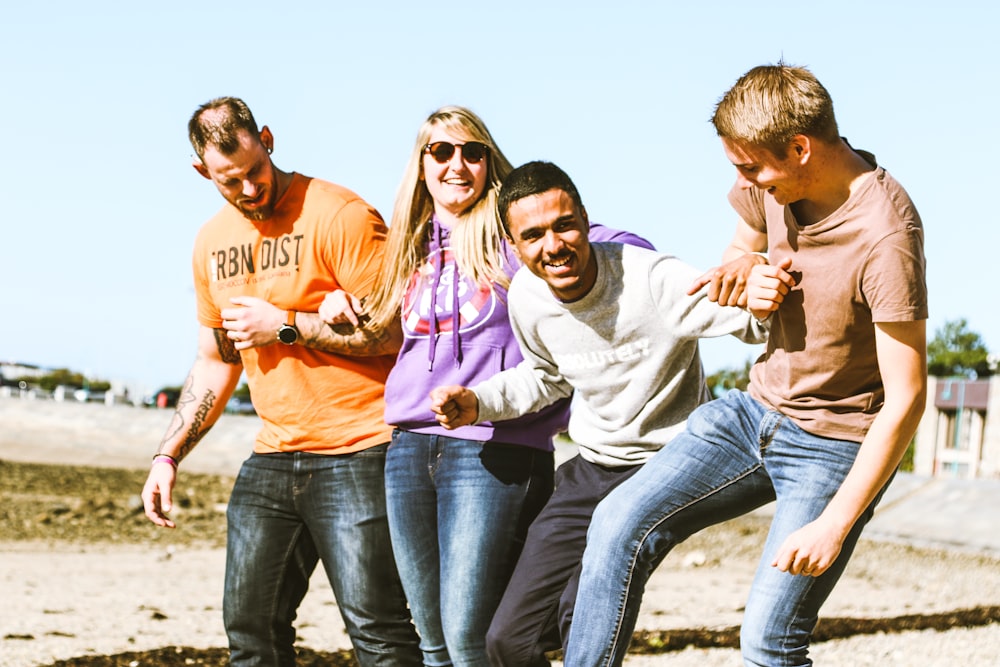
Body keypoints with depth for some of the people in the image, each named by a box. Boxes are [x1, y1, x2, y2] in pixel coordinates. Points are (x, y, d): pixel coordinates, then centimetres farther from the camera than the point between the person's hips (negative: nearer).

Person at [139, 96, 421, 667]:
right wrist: (170, 455, 16)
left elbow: (395, 331, -17)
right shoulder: (213, 242, 13)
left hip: (357, 455, -7)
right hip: (272, 459, 7)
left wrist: (284, 326, -14)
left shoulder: (337, 215, -11)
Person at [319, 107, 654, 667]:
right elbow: (384, 325, 30)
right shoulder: (412, 244, 18)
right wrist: (344, 306, 12)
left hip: (493, 449, -6)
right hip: (410, 446, 6)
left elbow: (628, 250, -6)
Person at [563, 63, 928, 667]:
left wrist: (834, 525, -24)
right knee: (622, 523, -8)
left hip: (837, 443, -7)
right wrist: (749, 290, -9)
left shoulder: (885, 236, -27)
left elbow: (906, 399, -24)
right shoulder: (771, 185, -5)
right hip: (759, 408, 7)